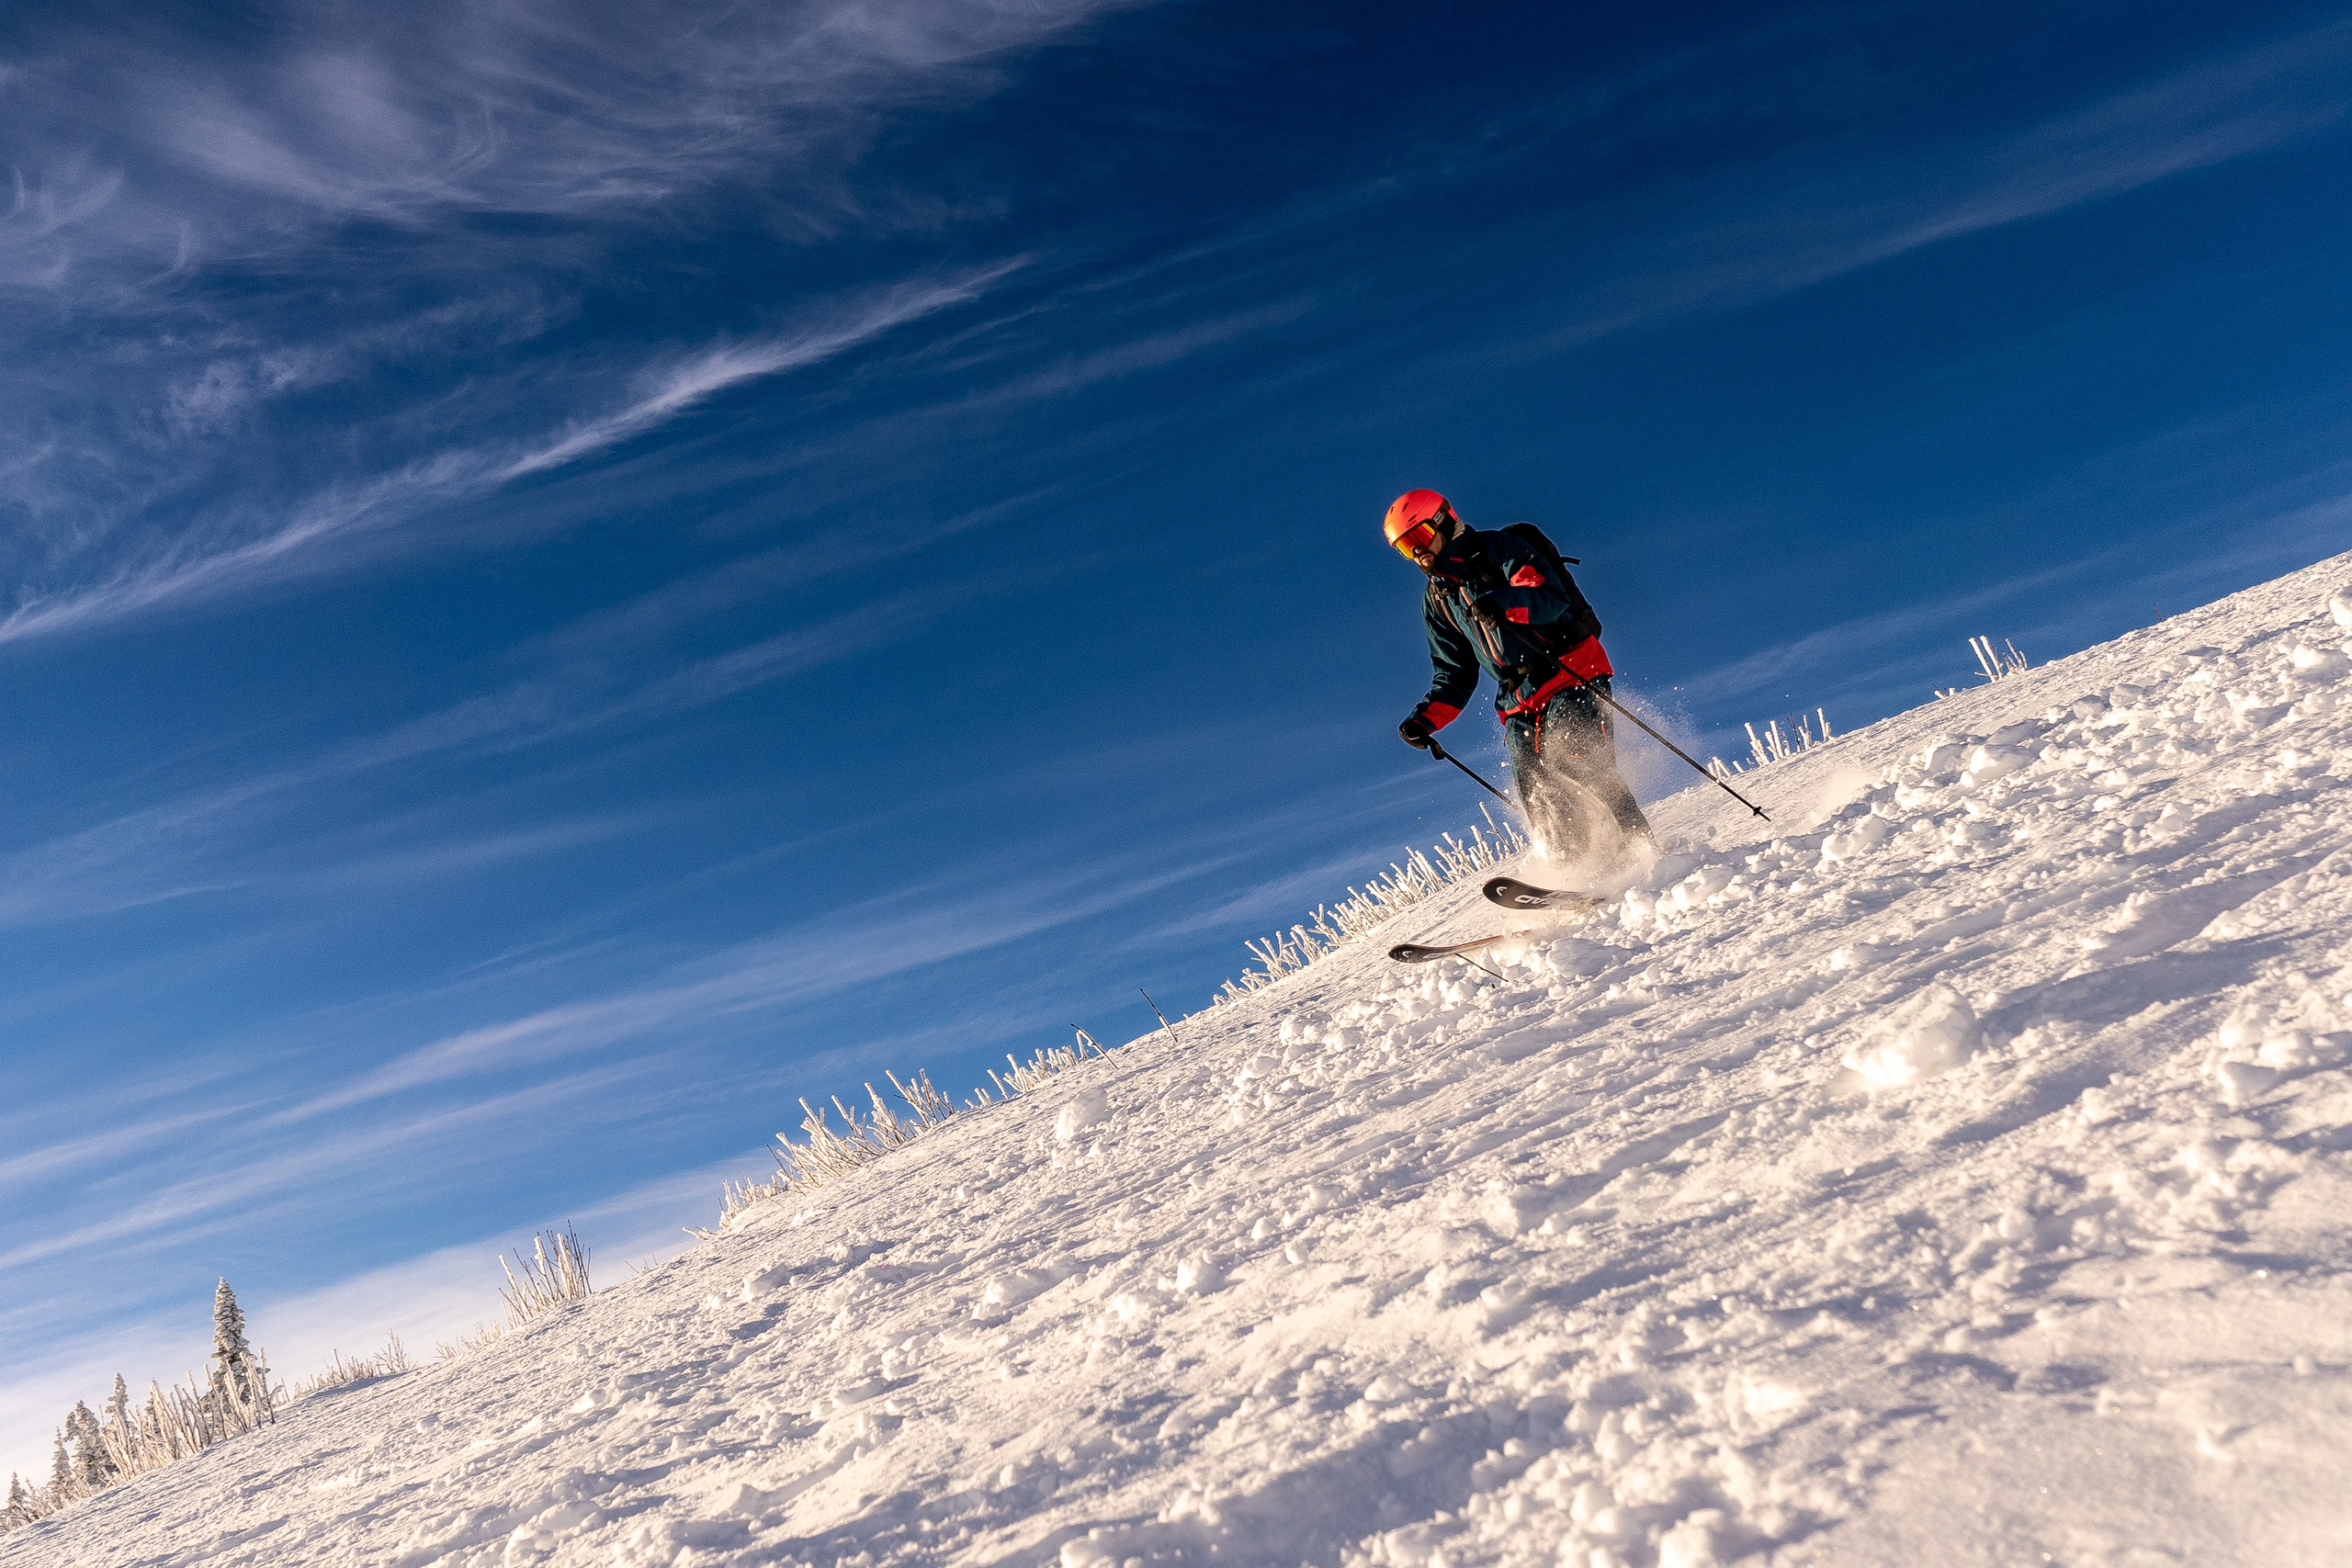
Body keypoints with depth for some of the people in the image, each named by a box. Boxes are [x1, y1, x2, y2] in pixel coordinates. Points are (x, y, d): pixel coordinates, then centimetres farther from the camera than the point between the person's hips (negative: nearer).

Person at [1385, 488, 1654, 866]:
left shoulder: (1498, 548, 0)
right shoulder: (1437, 600, 18)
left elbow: (1552, 596, -16)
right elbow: (1456, 676, 22)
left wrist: (1504, 601, -37)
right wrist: (1424, 720, 5)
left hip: (1571, 669, -6)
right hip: (1520, 699, 6)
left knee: (1579, 764, -27)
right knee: (1537, 794, -13)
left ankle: (1641, 848, -25)